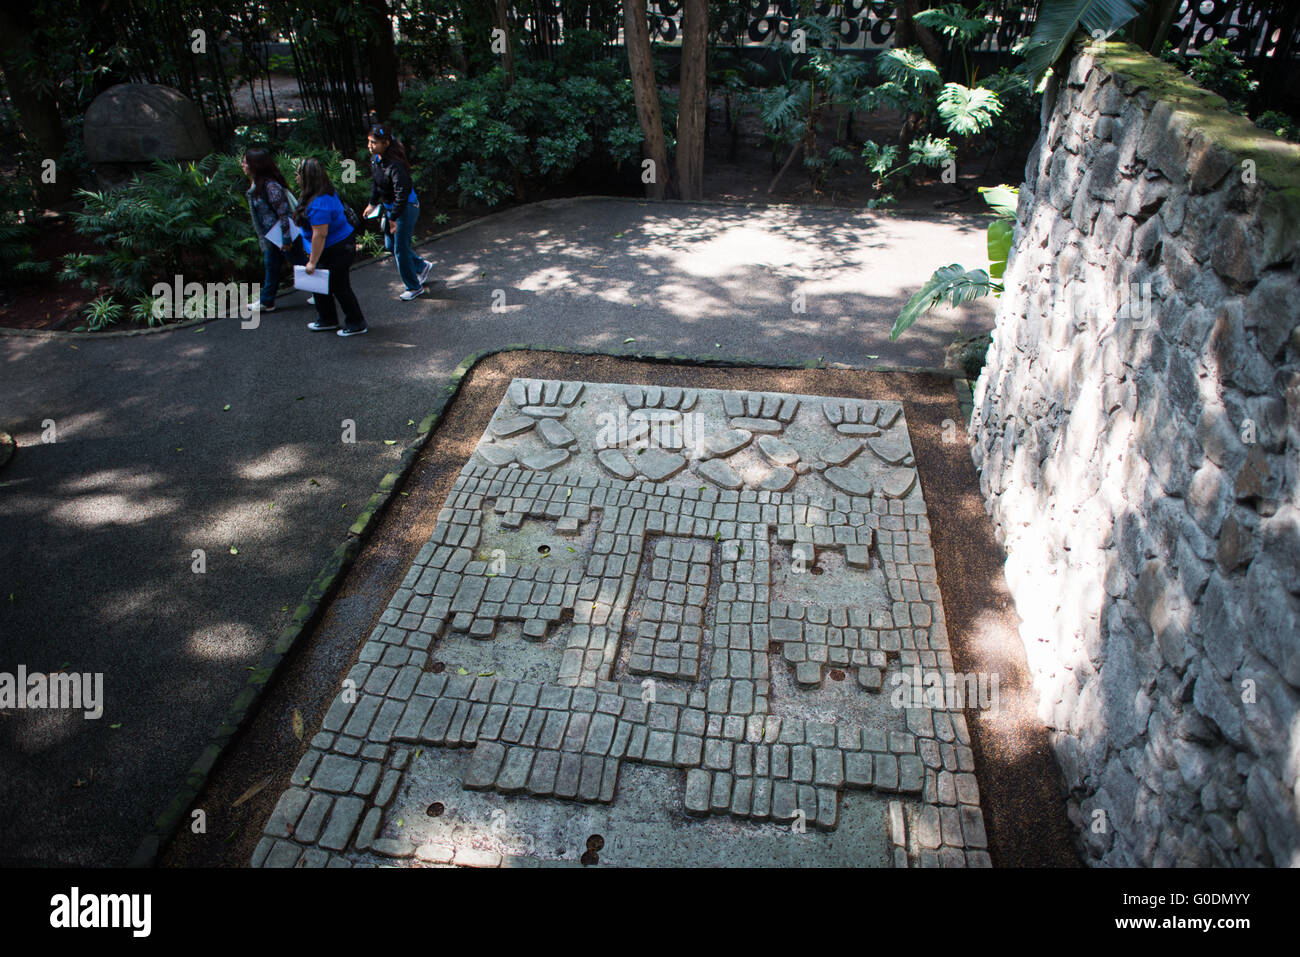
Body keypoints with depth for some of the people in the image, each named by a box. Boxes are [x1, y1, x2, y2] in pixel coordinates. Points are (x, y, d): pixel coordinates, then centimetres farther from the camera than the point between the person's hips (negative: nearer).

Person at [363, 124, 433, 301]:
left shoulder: (395, 165, -27)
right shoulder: (375, 159, 1)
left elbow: (401, 193, -29)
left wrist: (393, 218, -27)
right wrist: (373, 203, 21)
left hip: (406, 208, -9)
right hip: (390, 207, 9)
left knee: (400, 248, -3)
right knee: (390, 245, 18)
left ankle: (414, 287, 13)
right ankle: (423, 267, 36)